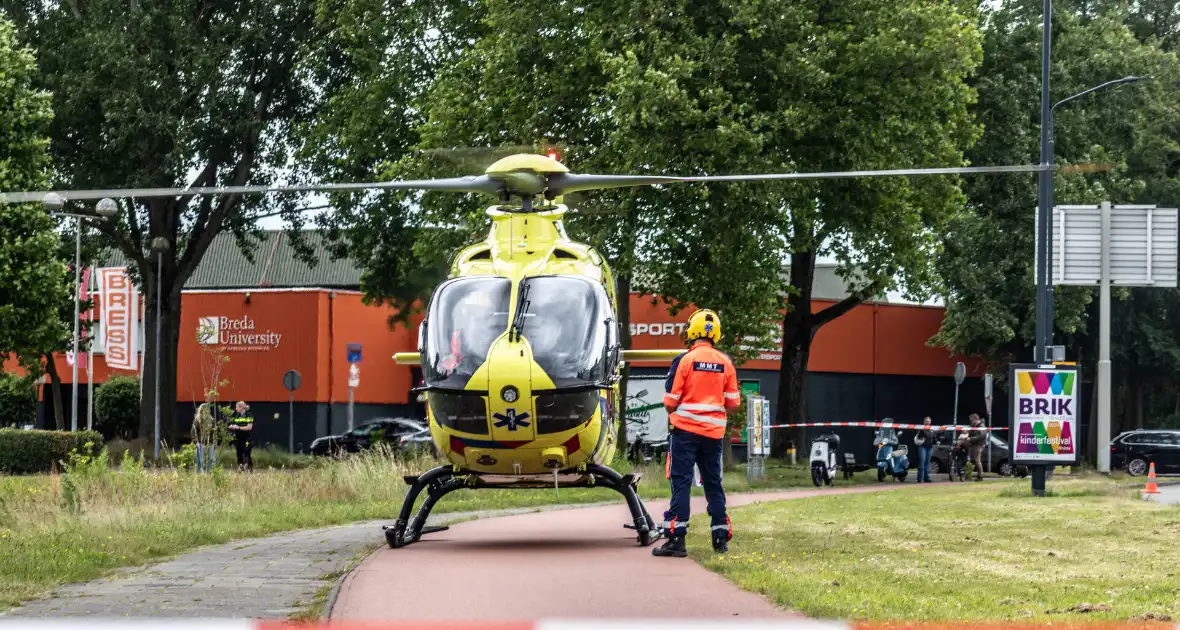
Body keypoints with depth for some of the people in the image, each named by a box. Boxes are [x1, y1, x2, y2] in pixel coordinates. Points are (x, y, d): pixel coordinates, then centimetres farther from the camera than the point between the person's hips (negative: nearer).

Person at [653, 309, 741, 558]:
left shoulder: (684, 360, -10)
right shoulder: (725, 363, 2)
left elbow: (670, 401, -6)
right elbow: (733, 403, 6)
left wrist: (673, 414, 15)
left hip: (686, 429, -4)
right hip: (714, 431, 4)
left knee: (681, 482, -4)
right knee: (713, 483, 13)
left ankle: (676, 539, -10)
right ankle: (721, 537, 16)